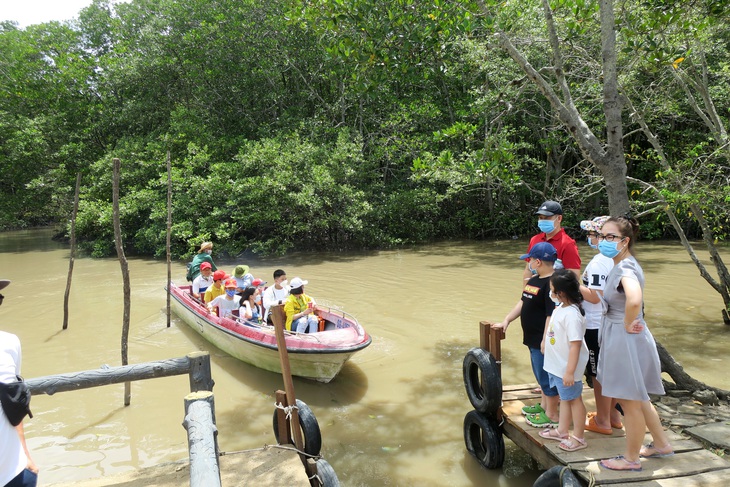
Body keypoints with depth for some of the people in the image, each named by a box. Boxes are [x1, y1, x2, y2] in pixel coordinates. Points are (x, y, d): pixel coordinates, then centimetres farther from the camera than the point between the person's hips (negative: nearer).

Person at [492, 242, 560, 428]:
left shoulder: (552, 284, -22)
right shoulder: (534, 280, 9)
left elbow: (551, 315, -24)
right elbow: (522, 302, 18)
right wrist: (506, 320, 12)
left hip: (543, 341, -10)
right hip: (533, 339, 10)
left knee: (547, 377, 3)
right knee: (541, 374, 23)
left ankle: (552, 416, 16)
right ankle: (544, 405, 39)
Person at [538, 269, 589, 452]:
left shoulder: (572, 314, -28)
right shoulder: (561, 307, 2)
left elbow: (575, 344, -29)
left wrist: (570, 371, -27)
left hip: (567, 367, -9)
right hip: (557, 365, 9)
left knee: (574, 399, 7)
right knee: (564, 398, 22)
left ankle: (578, 438, 23)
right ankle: (562, 431, 37)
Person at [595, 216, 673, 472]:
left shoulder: (625, 267, -23)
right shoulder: (620, 264, 7)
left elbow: (634, 300, -43)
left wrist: (627, 324, -27)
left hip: (627, 341, -10)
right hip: (619, 338, 10)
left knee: (630, 402, 7)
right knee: (638, 398, 24)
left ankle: (631, 459, 24)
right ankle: (661, 444, 42)